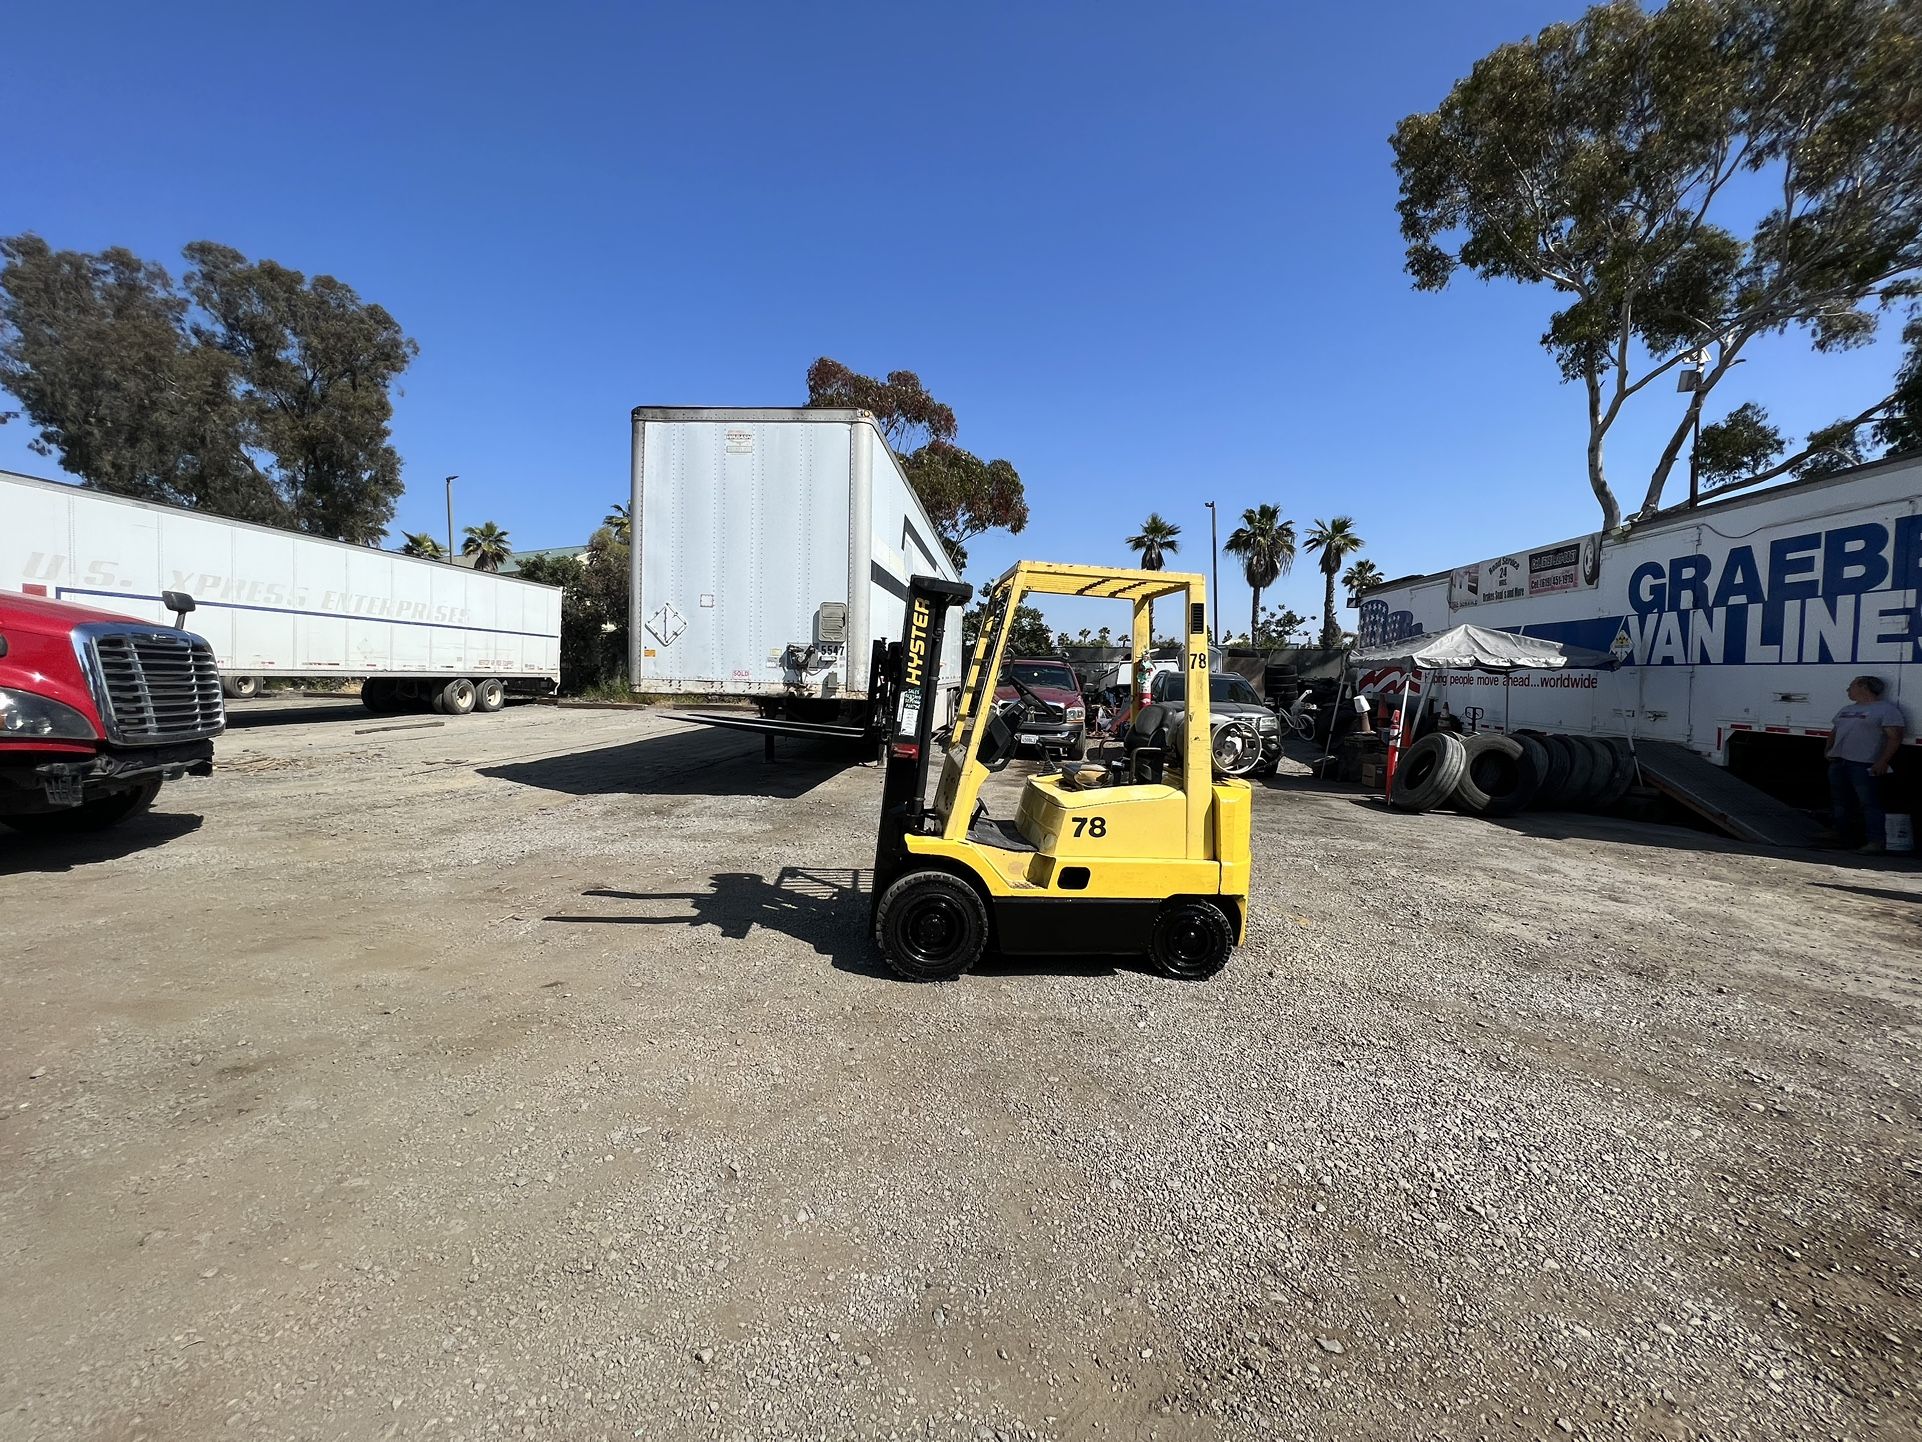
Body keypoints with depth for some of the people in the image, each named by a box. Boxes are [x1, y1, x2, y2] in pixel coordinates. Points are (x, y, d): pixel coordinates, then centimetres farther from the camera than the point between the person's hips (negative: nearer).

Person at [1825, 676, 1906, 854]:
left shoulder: (1886, 709, -4)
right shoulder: (1846, 710, 20)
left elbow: (1895, 737, -10)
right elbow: (1834, 732, 27)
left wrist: (1882, 762, -17)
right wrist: (1829, 750, 11)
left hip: (1865, 765, -8)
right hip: (1838, 762, 8)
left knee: (1869, 803, -9)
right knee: (1841, 802, 13)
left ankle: (1874, 841, -9)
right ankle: (1842, 835, 22)